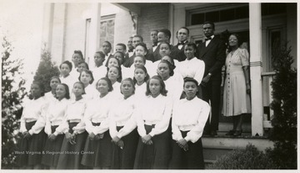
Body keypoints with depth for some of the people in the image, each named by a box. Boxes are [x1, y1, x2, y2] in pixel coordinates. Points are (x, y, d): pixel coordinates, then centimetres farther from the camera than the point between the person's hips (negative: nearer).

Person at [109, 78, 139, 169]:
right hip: (116, 138, 5)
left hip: (130, 133, -5)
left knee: (127, 164, -8)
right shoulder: (117, 102, 17)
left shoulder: (136, 100, -1)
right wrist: (114, 135, -10)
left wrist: (119, 134, -14)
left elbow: (134, 120, -11)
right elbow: (112, 119, 6)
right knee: (116, 164, 3)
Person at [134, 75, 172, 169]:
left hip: (160, 134, -3)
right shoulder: (142, 101, 14)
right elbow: (139, 119, 4)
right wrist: (143, 134, -11)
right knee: (143, 164, 1)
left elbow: (165, 121, -6)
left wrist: (151, 134, -13)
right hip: (145, 136, 3)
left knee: (159, 164, -5)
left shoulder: (167, 101, 4)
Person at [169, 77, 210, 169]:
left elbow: (200, 125, -7)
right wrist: (179, 138, -11)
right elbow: (174, 123, 4)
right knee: (176, 165, 2)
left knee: (193, 165, -3)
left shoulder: (204, 105, 3)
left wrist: (187, 139, -15)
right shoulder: (178, 103, 13)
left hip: (193, 139, -3)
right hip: (178, 140, 3)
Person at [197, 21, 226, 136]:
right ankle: (206, 128, -2)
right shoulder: (200, 46, 24)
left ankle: (213, 129, -3)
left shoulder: (219, 43, 6)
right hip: (202, 78, 4)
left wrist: (209, 75, -12)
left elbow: (220, 61, -4)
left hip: (214, 78, -4)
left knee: (215, 104, -5)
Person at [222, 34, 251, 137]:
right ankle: (234, 128, 9)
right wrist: (225, 82, 7)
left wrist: (247, 83, -13)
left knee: (239, 104, -7)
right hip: (229, 81, 6)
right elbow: (226, 69, 15)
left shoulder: (241, 51, 0)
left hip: (238, 80, -6)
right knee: (231, 105, 4)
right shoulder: (228, 54, 18)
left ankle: (239, 128, -6)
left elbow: (246, 68, -6)